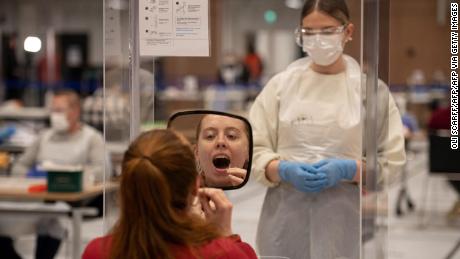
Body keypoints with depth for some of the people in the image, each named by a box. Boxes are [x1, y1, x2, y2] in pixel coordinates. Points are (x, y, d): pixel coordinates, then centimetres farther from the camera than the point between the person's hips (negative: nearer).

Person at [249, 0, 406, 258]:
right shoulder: (281, 83, 5)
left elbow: (392, 159, 0)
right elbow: (255, 149, 3)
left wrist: (347, 170, -16)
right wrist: (285, 170, -15)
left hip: (345, 220, -1)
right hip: (286, 217, 1)